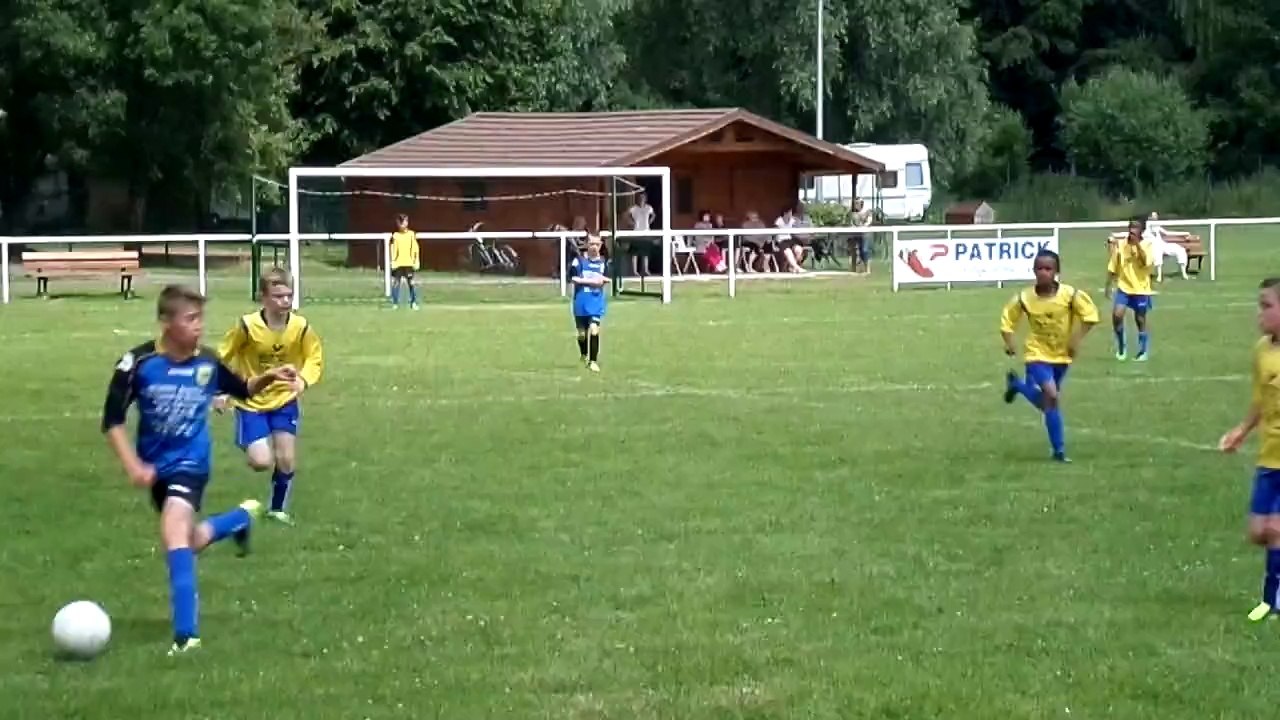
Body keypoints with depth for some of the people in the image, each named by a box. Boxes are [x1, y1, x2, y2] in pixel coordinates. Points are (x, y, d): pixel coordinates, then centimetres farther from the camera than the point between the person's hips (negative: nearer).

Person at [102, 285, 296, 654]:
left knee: (173, 531, -25)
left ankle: (186, 633, -25)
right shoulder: (139, 363, -16)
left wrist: (269, 377, -10)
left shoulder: (207, 363, -10)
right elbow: (113, 419, -13)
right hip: (156, 466, 3)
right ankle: (243, 517, 49)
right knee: (187, 542, 17)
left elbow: (242, 390, 10)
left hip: (191, 462, -2)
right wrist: (132, 465, -22)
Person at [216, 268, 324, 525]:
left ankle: (278, 508, 22)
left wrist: (304, 380, -25)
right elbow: (223, 357, -8)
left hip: (284, 400, 2)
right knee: (262, 462, -14)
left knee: (287, 460, -2)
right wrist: (220, 392, -10)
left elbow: (315, 359, -5)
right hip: (251, 401, -2)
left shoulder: (301, 327, -17)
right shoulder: (247, 326, -22)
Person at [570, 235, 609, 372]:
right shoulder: (579, 261, -4)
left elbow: (603, 281, -3)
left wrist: (584, 280, -15)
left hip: (597, 303, 0)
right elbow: (574, 279, -12)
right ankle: (584, 356, 38)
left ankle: (593, 361, -8)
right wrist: (595, 280, -13)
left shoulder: (604, 263, 4)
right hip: (581, 302, 0)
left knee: (594, 330, -14)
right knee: (582, 332, 11)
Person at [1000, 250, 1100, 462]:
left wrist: (1076, 339, -16)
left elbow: (1090, 314, -9)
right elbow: (1007, 319, 0)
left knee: (1046, 402, 16)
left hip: (1062, 355, 3)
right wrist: (1009, 343, -11)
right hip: (1038, 354, -2)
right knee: (1051, 396, -20)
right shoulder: (1025, 298, -15)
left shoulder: (1070, 295, -18)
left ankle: (1017, 384, 46)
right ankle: (1059, 450, -7)